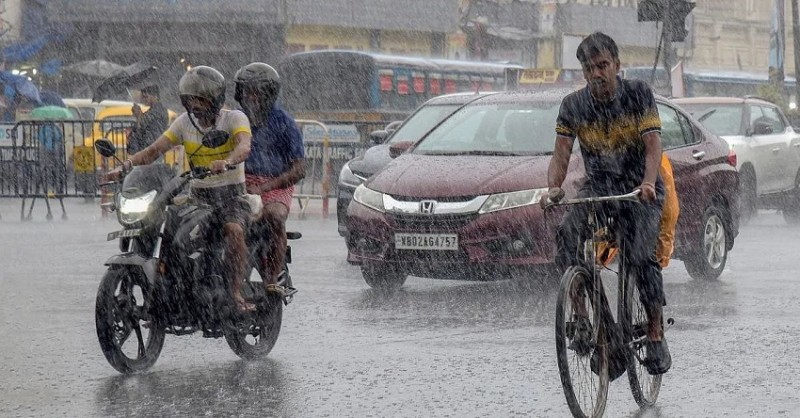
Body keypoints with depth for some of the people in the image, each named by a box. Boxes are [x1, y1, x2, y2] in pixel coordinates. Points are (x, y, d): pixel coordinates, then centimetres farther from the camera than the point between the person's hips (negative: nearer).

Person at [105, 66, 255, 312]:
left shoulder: (234, 118, -6)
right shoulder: (185, 122, 8)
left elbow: (244, 147, -27)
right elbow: (155, 150, 0)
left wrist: (226, 162, -50)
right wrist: (127, 165, -19)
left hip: (230, 192, -5)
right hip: (197, 194, 5)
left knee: (234, 229, -34)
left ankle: (236, 292, -30)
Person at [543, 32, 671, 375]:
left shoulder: (639, 94, -8)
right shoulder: (573, 105, -1)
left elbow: (653, 145, -15)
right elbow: (561, 154, -6)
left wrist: (648, 183, -34)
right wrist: (553, 187, -27)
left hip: (640, 189, -2)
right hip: (597, 186, 2)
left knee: (641, 257, -24)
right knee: (566, 234, -28)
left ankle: (655, 334, -13)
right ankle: (581, 315, -24)